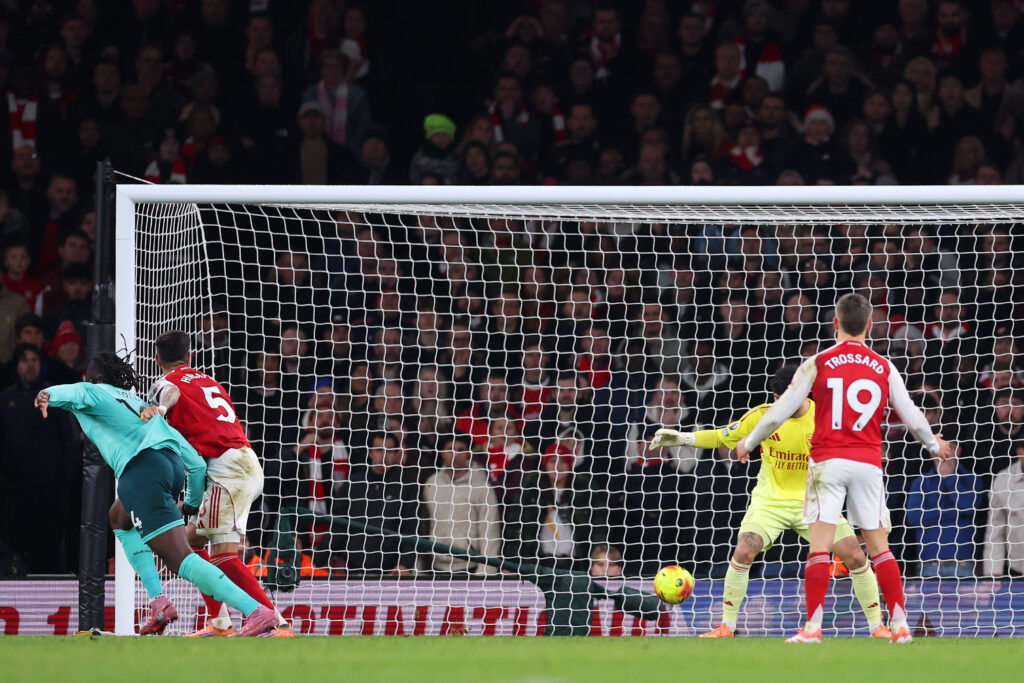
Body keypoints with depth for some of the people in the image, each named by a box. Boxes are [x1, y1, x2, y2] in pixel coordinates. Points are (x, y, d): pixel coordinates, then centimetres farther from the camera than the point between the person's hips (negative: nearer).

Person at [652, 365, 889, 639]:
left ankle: (877, 626, 5)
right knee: (743, 553, -23)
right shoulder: (763, 416, -9)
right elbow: (723, 437, 5)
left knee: (855, 557, -12)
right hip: (770, 500, 0)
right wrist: (682, 438, -5)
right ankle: (726, 626, -8)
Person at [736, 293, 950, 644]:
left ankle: (813, 627, -11)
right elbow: (912, 417, 12)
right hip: (868, 462, 2)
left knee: (820, 543, -5)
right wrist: (933, 444, 32)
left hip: (828, 460, -2)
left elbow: (781, 410, 1)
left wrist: (749, 441, 17)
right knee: (879, 545, 9)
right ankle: (900, 625, 6)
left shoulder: (818, 364, -1)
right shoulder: (884, 368, 5)